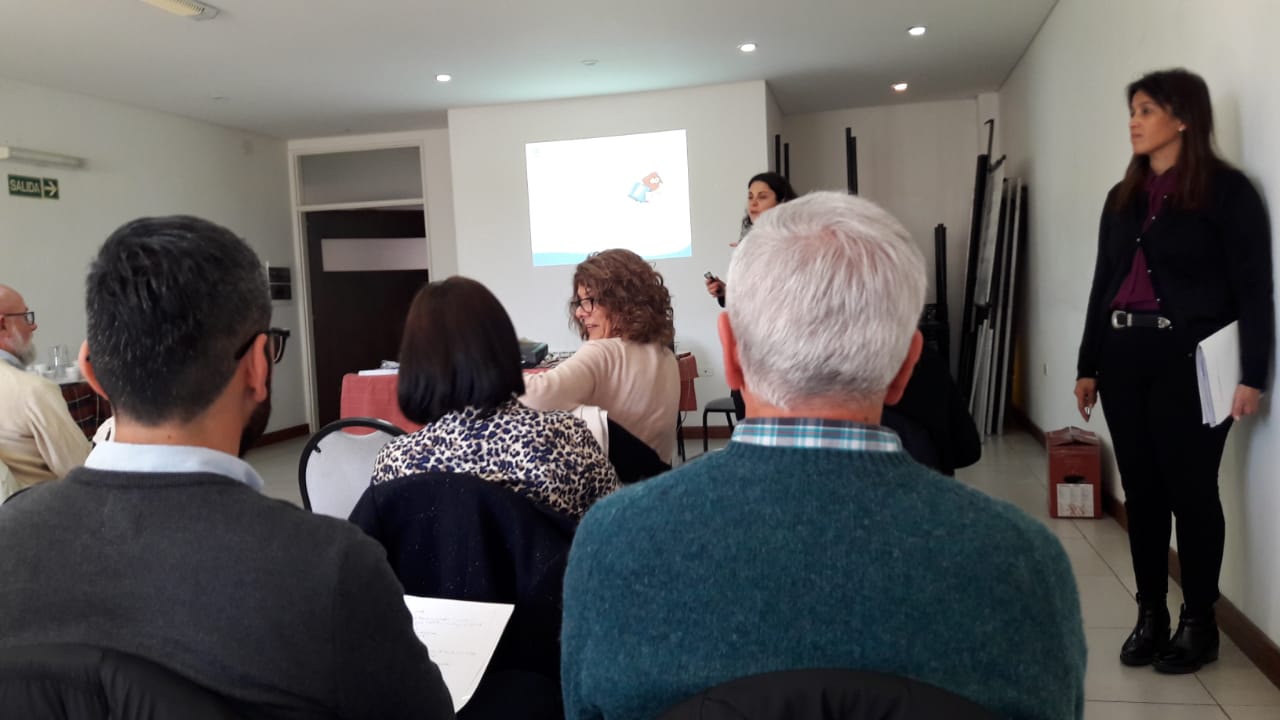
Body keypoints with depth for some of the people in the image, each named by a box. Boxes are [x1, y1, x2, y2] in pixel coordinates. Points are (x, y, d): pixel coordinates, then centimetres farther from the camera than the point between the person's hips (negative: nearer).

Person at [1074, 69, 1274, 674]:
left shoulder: (1226, 190, -3)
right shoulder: (1122, 197, 14)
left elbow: (1253, 288, -7)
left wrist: (1252, 374, -13)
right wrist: (1088, 365, 15)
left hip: (1188, 359, -5)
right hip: (1124, 357, 5)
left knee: (1191, 491, 2)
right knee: (1141, 490, 9)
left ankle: (1199, 624, 17)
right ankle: (1149, 615, 21)